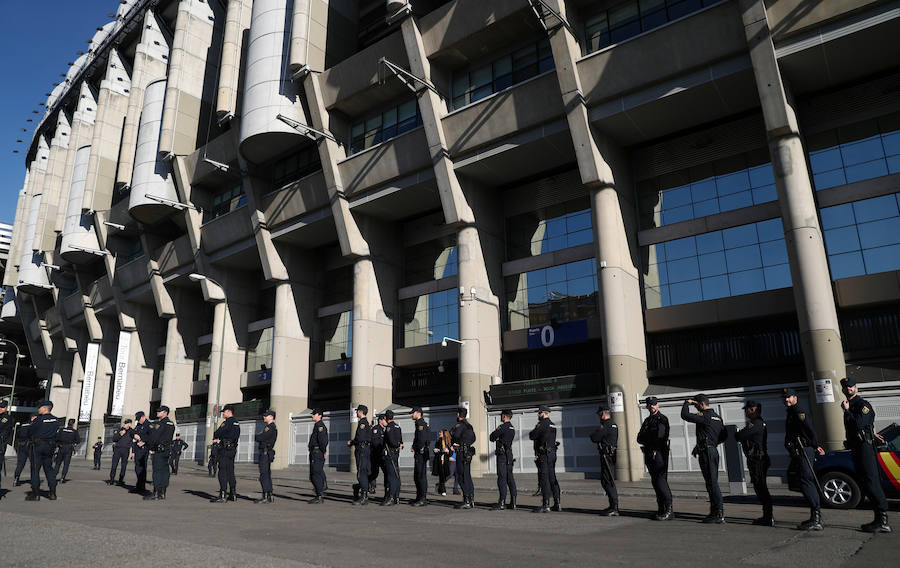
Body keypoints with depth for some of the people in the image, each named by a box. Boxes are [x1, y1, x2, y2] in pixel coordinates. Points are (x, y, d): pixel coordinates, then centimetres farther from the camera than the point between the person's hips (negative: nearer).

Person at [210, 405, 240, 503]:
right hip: (233, 449, 9)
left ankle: (222, 496, -12)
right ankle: (233, 495, 16)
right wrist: (219, 439, 15)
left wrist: (215, 437, 10)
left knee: (223, 472, -9)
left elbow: (218, 432, -12)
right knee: (230, 472, 13)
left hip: (225, 449, -9)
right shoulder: (236, 423, 17)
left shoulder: (228, 422, -12)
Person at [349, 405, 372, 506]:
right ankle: (365, 497, 17)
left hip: (362, 449, -10)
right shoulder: (366, 422, 18)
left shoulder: (362, 422, -13)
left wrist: (351, 442, -6)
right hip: (366, 449, 10)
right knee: (364, 473, 12)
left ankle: (363, 497, -10)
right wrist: (352, 442, 18)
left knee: (361, 473, -10)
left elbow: (360, 438, -21)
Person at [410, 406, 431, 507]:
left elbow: (422, 439, -22)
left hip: (421, 453, -11)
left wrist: (415, 448, -9)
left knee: (421, 476, -9)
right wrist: (414, 447, 10)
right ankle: (419, 497, 20)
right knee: (416, 476, 14)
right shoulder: (418, 424, 19)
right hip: (418, 454, 11)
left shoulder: (422, 424, -13)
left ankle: (423, 499, -6)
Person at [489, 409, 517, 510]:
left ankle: (502, 503, -9)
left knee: (502, 478, -8)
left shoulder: (503, 426, -13)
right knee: (510, 478, 10)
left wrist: (495, 438, 12)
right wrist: (498, 438, 10)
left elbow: (492, 436, -8)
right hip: (510, 455, 9)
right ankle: (513, 503, 12)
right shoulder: (512, 428, 15)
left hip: (502, 455, -9)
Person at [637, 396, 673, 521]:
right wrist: (651, 439, -7)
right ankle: (661, 509, 16)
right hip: (649, 454, 8)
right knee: (655, 482, 10)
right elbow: (639, 439, 12)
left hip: (659, 453, -8)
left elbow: (659, 436, -20)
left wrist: (645, 438, -4)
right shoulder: (647, 420, 18)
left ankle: (669, 510, -9)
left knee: (661, 481, -12)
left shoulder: (662, 419, -5)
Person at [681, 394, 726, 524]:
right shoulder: (717, 417, 15)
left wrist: (687, 403, -3)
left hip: (706, 452, -9)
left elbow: (685, 415, -21)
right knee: (712, 482, 13)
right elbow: (723, 436, 20)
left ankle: (719, 514, -7)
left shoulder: (704, 416, -14)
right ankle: (715, 512, 19)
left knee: (712, 483, -8)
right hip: (714, 451, 10)